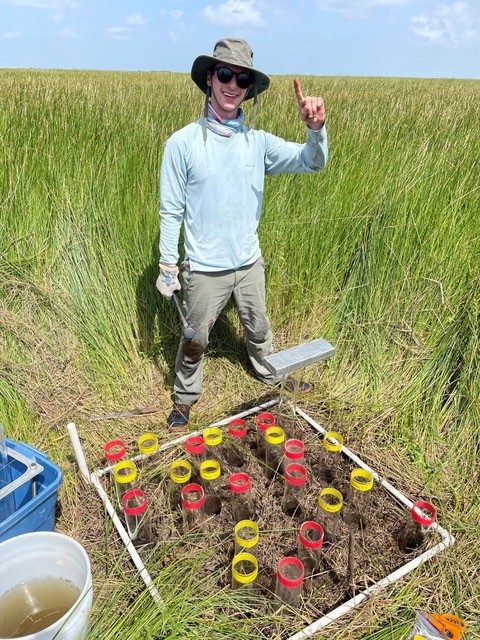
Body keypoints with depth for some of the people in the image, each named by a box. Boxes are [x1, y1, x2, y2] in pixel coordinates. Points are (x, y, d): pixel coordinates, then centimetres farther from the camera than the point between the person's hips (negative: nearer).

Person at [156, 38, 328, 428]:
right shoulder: (183, 143, -10)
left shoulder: (258, 142, -2)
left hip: (250, 263, 4)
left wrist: (316, 128, -28)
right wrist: (168, 268, -7)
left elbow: (312, 162, -7)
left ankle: (272, 376, 50)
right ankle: (185, 398, 38)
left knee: (259, 330, 24)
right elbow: (171, 212, -7)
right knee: (195, 341, 14)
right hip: (204, 269, -3)